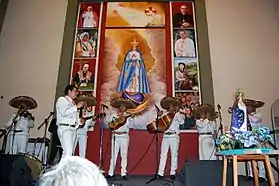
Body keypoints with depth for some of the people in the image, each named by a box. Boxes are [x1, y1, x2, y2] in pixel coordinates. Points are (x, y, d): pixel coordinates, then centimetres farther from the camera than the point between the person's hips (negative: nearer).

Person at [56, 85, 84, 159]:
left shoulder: (72, 102, 25)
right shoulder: (62, 99, 3)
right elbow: (64, 112, -15)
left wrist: (79, 121, 12)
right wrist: (76, 106, -11)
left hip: (73, 128, 8)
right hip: (64, 128, -8)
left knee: (70, 152, 2)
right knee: (68, 152, -19)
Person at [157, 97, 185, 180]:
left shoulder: (179, 115, 7)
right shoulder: (165, 115, 12)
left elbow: (182, 122, -12)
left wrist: (177, 112, -14)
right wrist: (159, 115, -7)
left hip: (174, 136, -1)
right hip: (165, 136, 1)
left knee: (174, 155, 3)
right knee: (163, 155, 0)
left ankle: (173, 173, 12)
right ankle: (160, 173, 3)